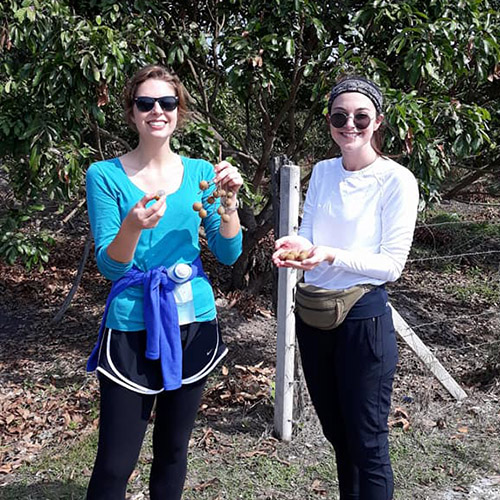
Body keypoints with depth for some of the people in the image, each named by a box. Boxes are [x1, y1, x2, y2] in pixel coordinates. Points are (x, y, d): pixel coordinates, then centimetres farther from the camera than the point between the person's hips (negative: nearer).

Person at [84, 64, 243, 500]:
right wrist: (132, 227, -30)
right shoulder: (105, 175, -6)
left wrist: (228, 202, -14)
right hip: (132, 328, -3)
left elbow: (228, 254, 2)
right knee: (115, 463, 0)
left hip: (194, 321, 3)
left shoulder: (200, 172, 4)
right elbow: (109, 266, -10)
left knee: (173, 448, 17)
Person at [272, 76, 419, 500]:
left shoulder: (396, 180, -12)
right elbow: (308, 232, 8)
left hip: (364, 320, -6)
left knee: (367, 443, 4)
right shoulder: (323, 172, 6)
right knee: (337, 433, 20)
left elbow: (392, 264, -14)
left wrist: (332, 255, -28)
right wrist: (296, 244, -15)